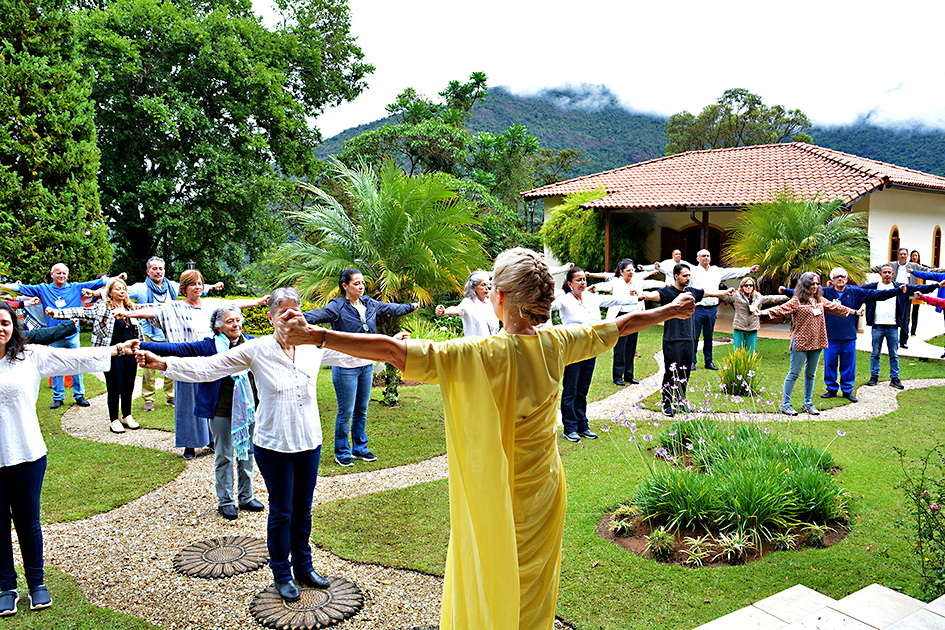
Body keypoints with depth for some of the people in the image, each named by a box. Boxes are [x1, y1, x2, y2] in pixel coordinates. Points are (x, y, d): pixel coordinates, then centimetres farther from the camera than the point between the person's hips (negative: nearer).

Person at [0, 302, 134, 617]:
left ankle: (36, 583, 26)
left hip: (26, 455, 0)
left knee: (28, 522, 11)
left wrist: (116, 349, 0)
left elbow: (75, 358, 0)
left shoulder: (31, 355, -1)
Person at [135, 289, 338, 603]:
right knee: (281, 512, 9)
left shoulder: (314, 347, -2)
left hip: (309, 443, 3)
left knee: (303, 510, 16)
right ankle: (282, 574, 28)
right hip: (273, 445, -3)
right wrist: (161, 363, -23)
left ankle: (303, 567, 35)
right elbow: (209, 366, -14)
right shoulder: (256, 349, -11)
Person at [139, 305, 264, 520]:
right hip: (222, 411, -3)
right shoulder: (209, 346, -5)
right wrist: (140, 345, -15)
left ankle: (246, 497, 27)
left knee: (246, 453, 12)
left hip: (248, 408, 3)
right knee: (224, 457, 7)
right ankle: (225, 501, 20)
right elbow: (175, 349, -9)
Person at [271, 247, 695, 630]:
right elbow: (620, 325, 7)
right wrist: (670, 311, 24)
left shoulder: (479, 355, -26)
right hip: (544, 493, 5)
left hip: (493, 500, -5)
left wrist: (313, 336, -37)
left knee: (486, 591, 16)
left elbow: (395, 351, -35)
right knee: (534, 592, 25)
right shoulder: (557, 344, -9)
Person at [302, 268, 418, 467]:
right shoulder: (337, 307, -13)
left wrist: (411, 307, 39)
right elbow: (316, 315, -30)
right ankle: (342, 452, 18)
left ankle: (360, 448, 30)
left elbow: (391, 309, 24)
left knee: (361, 410, 16)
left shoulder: (369, 304, 6)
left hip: (367, 364, 6)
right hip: (346, 366, -6)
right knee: (346, 412, 3)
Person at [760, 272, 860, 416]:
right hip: (800, 343, -7)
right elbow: (782, 308, -20)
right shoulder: (797, 301, -8)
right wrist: (765, 311, -37)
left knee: (810, 374, 14)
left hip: (817, 342, 7)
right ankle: (785, 404, 4)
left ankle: (808, 403, 23)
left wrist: (854, 311, 37)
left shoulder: (820, 300, 13)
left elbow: (835, 307, 26)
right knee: (794, 373, -3)